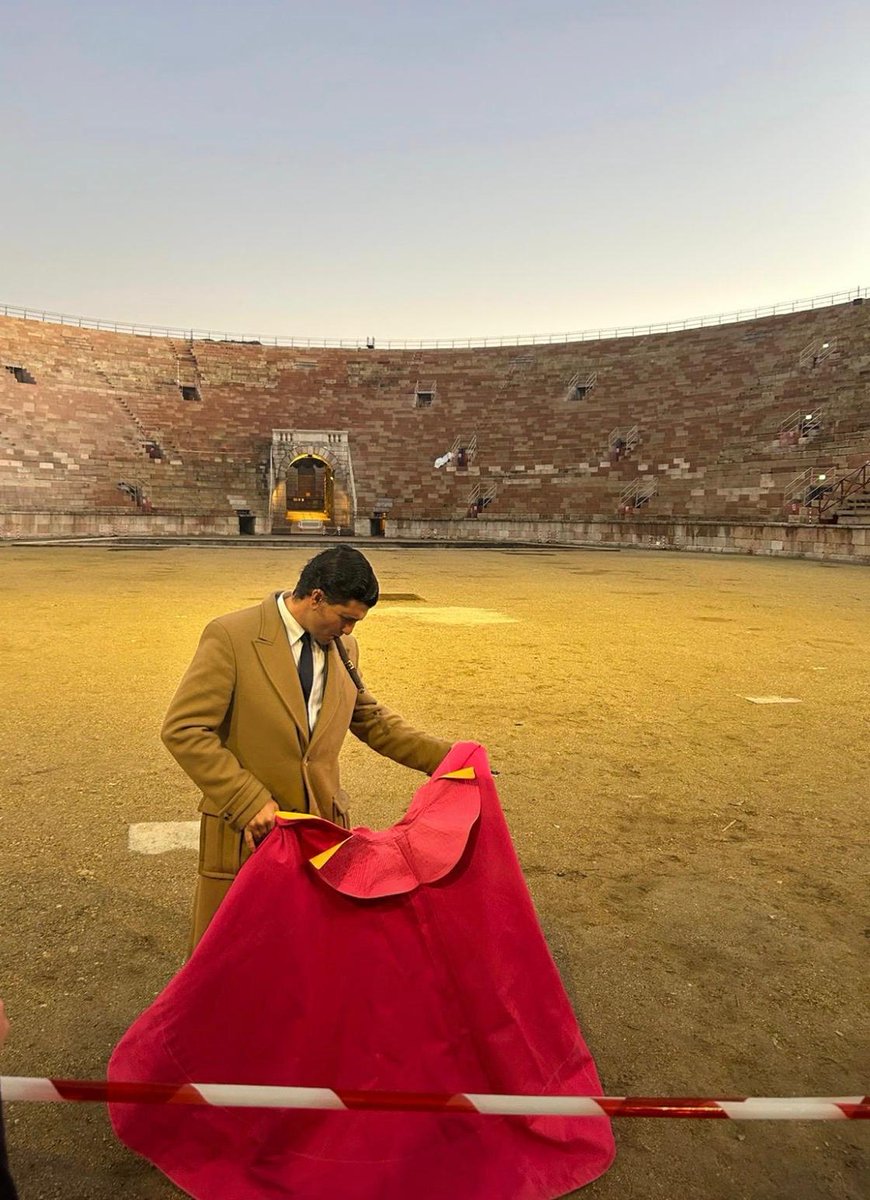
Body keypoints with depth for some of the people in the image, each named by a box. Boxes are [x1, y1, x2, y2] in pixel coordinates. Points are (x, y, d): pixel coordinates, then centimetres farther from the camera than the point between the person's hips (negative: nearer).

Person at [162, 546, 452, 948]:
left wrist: (441, 756, 8)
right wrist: (249, 802, -21)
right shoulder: (230, 636, -13)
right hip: (246, 831, -4)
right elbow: (182, 729, -15)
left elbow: (368, 718, 18)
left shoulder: (343, 647, 5)